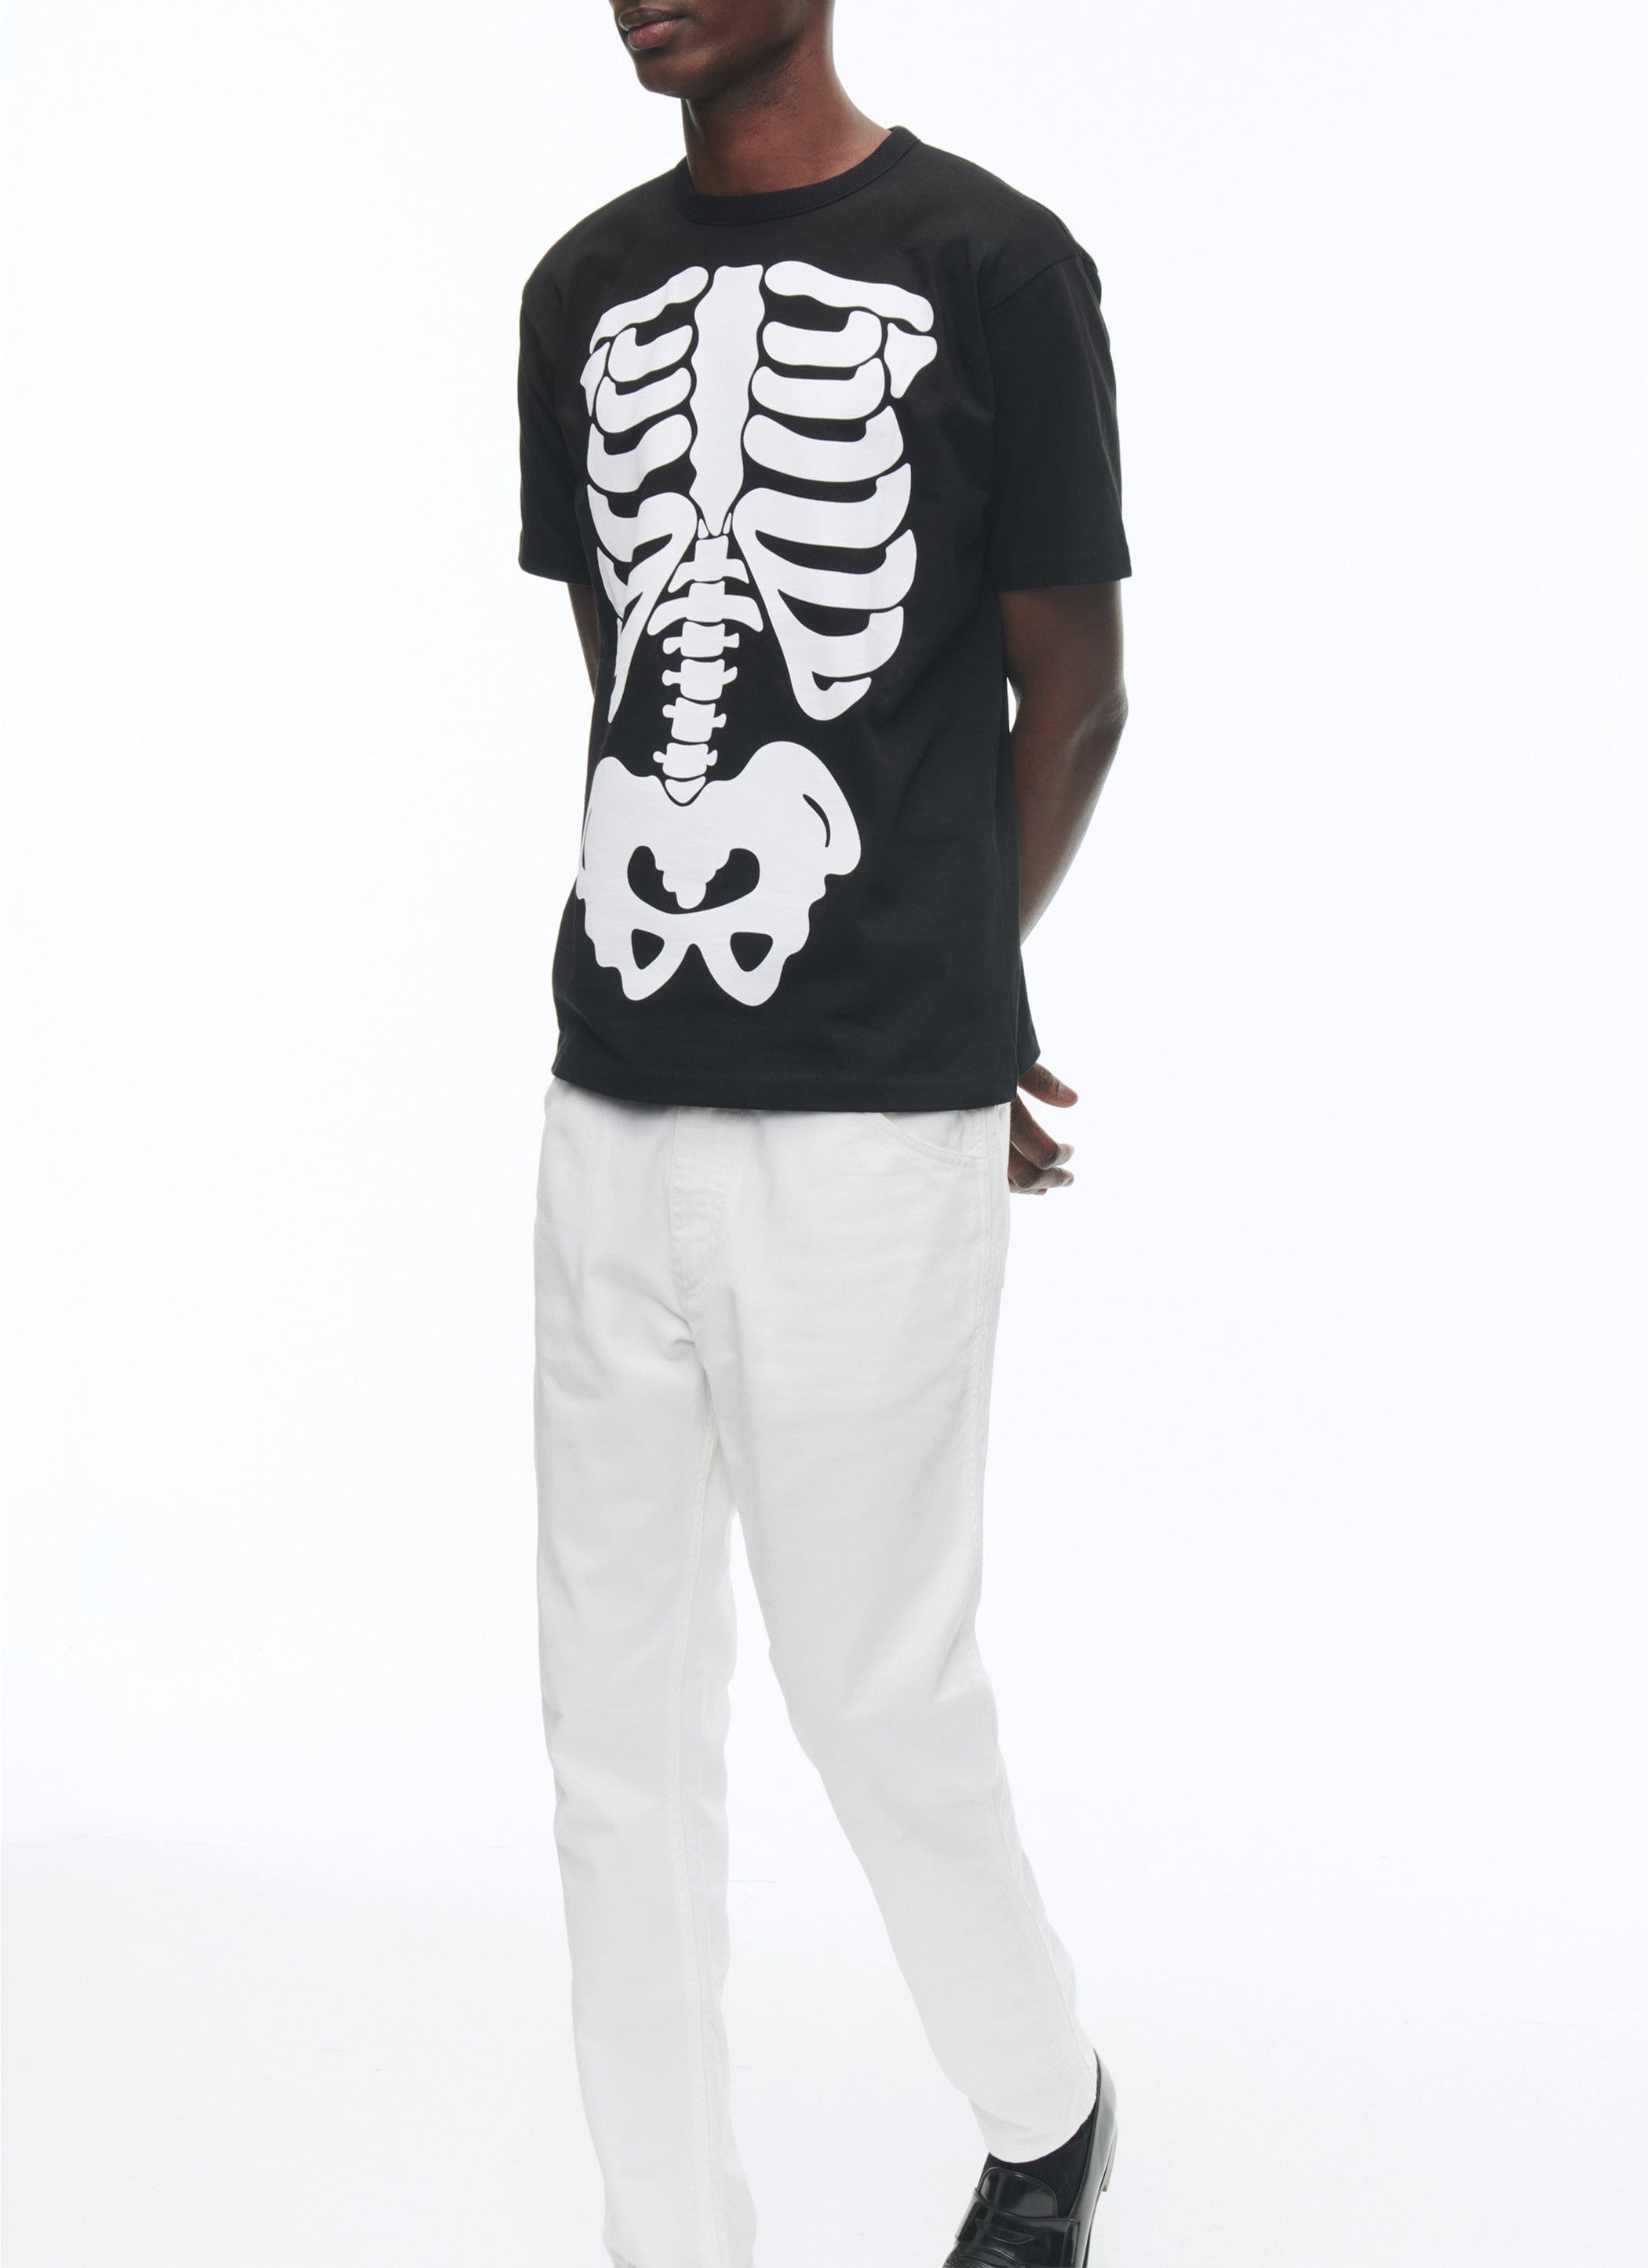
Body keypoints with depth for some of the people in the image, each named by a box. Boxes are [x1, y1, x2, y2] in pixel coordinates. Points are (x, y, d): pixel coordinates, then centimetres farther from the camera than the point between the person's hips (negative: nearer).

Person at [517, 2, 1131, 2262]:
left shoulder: (991, 265, -4)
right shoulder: (585, 287, 11)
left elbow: (1072, 696, 1)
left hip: (869, 1130, -5)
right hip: (615, 1111, 5)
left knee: (876, 1691, 5)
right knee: (618, 1702, 10)